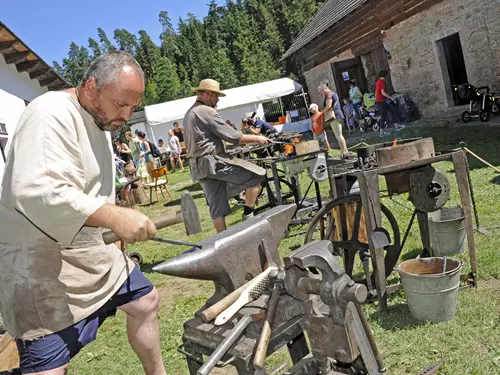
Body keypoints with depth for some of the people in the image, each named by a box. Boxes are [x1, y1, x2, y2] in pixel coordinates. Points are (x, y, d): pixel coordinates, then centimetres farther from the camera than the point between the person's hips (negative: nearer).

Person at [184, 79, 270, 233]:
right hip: (212, 162, -10)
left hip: (198, 166, 10)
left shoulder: (189, 113, 20)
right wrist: (256, 138, -3)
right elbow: (233, 136, -14)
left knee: (217, 205, 11)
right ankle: (248, 216, -2)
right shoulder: (207, 111, -11)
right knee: (256, 174, -6)